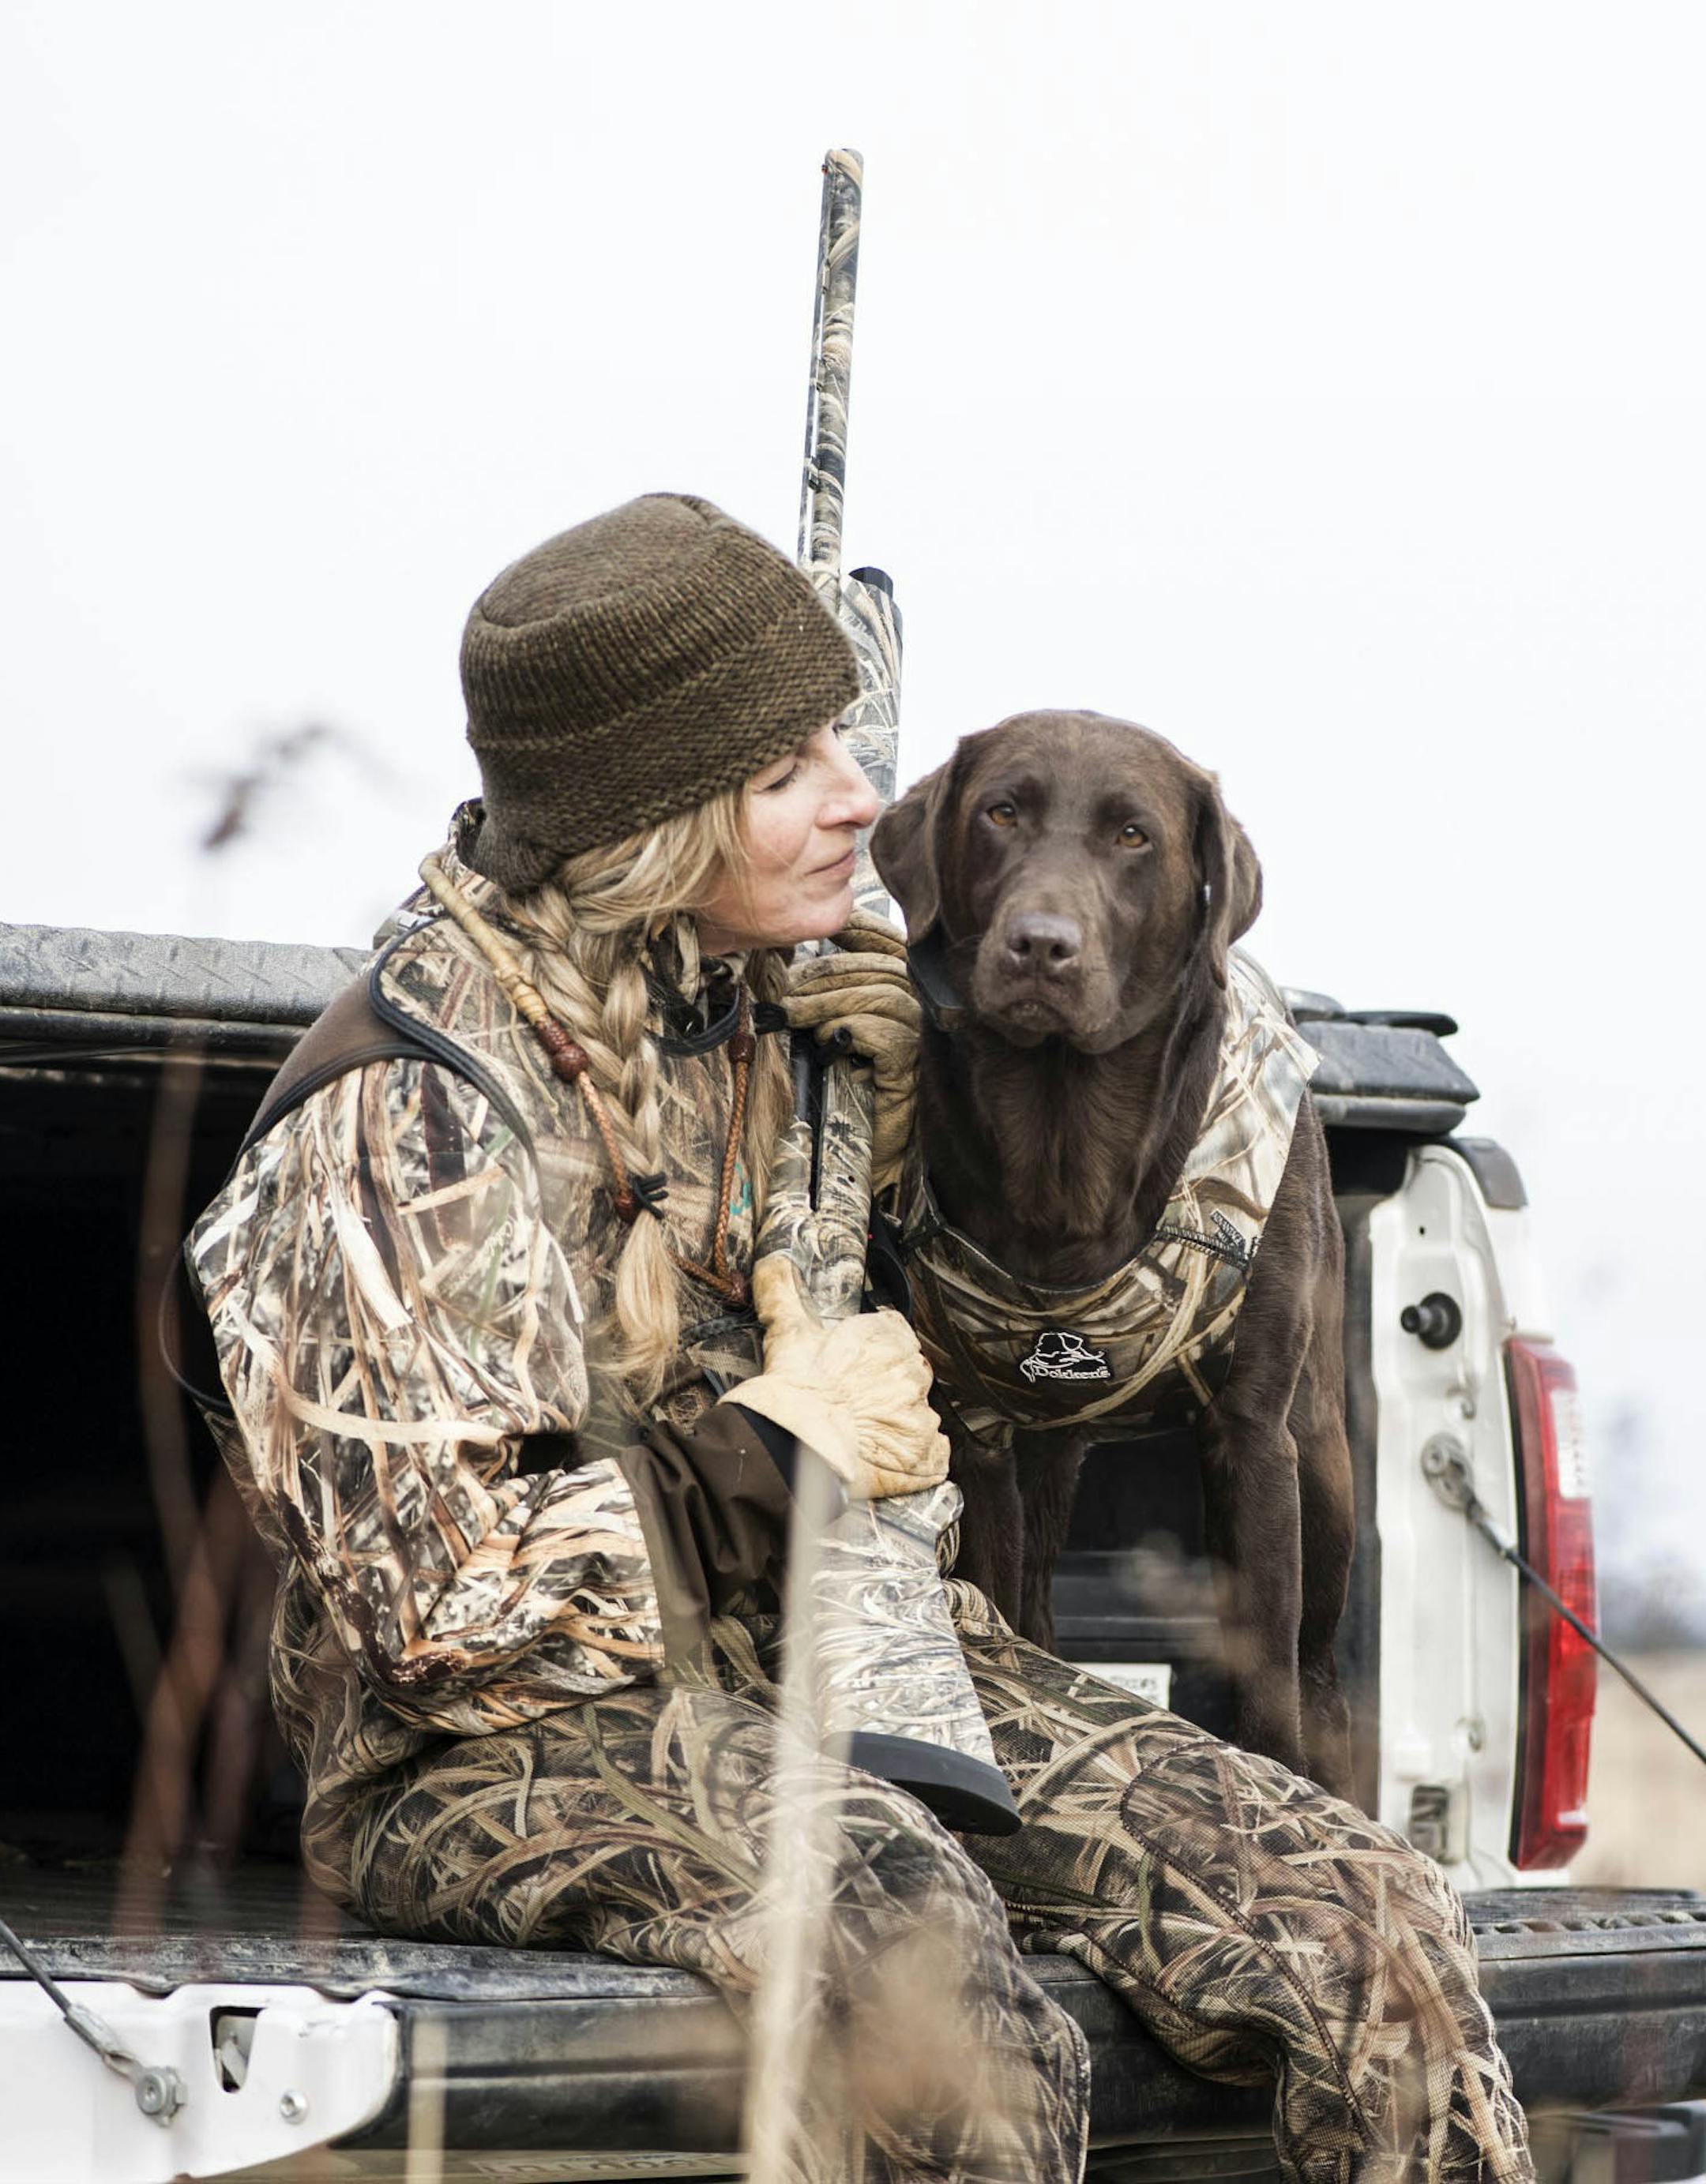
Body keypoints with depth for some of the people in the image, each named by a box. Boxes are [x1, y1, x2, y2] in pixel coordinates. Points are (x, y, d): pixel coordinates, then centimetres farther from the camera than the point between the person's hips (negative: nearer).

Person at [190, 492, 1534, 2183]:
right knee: (913, 1938, -40)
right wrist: (765, 1449, -14)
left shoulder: (746, 988, 10)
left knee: (1367, 1922, -12)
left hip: (816, 1657, 7)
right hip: (505, 1735, -7)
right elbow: (419, 1592, -17)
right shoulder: (408, 1106, -14)